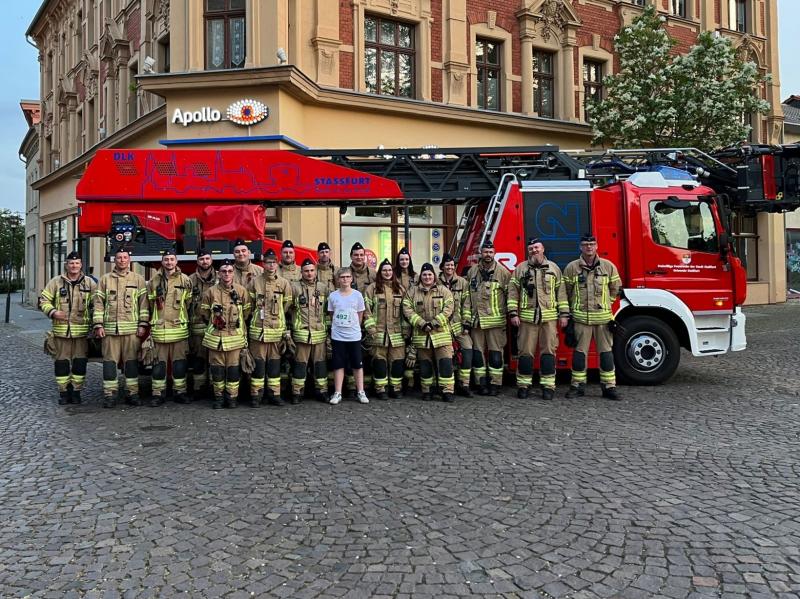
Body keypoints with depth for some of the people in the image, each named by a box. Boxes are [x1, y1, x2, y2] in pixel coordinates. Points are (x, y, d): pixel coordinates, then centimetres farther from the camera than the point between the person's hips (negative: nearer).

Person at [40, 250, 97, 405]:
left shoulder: (89, 283, 6)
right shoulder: (56, 282, 5)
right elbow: (44, 299, 6)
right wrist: (53, 312, -11)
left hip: (82, 330, 0)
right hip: (61, 330, 0)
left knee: (80, 362, 5)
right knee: (61, 361, 5)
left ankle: (76, 391, 16)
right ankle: (63, 391, 15)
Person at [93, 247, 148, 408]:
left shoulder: (138, 279, 8)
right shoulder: (105, 279, 10)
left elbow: (143, 303, 4)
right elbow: (98, 303, 7)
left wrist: (143, 324, -4)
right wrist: (98, 325, -1)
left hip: (132, 329, -1)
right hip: (110, 328, 1)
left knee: (131, 361, 4)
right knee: (110, 361, 2)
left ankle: (132, 393, 10)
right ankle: (110, 394, 9)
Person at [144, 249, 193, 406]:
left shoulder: (185, 280, 6)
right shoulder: (153, 281, 9)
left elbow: (189, 304, 9)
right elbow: (149, 304, 15)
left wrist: (183, 319, 7)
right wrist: (152, 322, 11)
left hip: (179, 328, -1)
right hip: (159, 329, 1)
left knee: (179, 362, 4)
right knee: (159, 363, 4)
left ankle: (180, 392, 12)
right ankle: (158, 394, 10)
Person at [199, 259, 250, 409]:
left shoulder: (242, 291, 1)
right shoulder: (210, 292, -1)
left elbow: (246, 313, 10)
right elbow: (204, 314, 8)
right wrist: (215, 325, 13)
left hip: (235, 336, 0)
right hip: (215, 337, 0)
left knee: (233, 367, 3)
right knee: (217, 368, 5)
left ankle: (231, 397, 15)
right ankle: (218, 397, 18)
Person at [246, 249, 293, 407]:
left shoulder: (284, 283, 4)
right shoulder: (254, 282, 1)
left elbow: (286, 306, 11)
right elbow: (249, 306, 7)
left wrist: (275, 318, 12)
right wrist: (258, 317, 8)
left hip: (277, 329, 2)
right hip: (258, 329, -2)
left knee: (274, 363, 8)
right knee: (258, 363, 2)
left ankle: (274, 394, 16)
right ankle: (256, 395, 8)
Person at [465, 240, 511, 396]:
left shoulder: (503, 271, 0)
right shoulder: (472, 271, 9)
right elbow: (466, 294, 10)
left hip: (495, 320, -3)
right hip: (476, 320, 3)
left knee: (496, 353, 1)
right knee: (477, 352, 6)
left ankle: (495, 384, 8)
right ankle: (482, 383, 13)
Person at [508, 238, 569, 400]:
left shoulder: (554, 268, 10)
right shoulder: (520, 269, 8)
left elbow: (561, 292, 9)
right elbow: (513, 292, 5)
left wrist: (563, 314, 3)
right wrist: (513, 313, -3)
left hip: (549, 318, 0)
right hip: (527, 318, 0)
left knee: (548, 351, 1)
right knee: (525, 352, 2)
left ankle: (548, 386, 7)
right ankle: (523, 385, 10)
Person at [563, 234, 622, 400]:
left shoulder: (608, 266, 5)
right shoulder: (571, 267, 2)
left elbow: (614, 289, 15)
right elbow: (566, 291, 9)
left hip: (603, 317, 1)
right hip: (580, 317, -1)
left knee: (606, 352, 4)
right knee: (579, 352, 4)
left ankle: (609, 386, 11)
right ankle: (578, 386, 13)